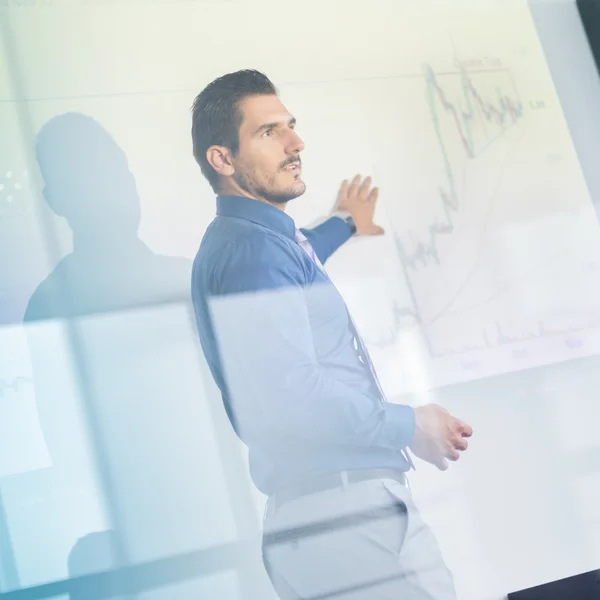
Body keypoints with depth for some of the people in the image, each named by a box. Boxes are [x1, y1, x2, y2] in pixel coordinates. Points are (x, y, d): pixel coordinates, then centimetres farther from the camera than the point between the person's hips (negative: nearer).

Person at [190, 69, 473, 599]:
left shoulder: (259, 239, 17)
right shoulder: (251, 250, -17)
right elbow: (291, 394, -28)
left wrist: (342, 226, 59)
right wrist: (409, 427, -16)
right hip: (338, 507, -10)